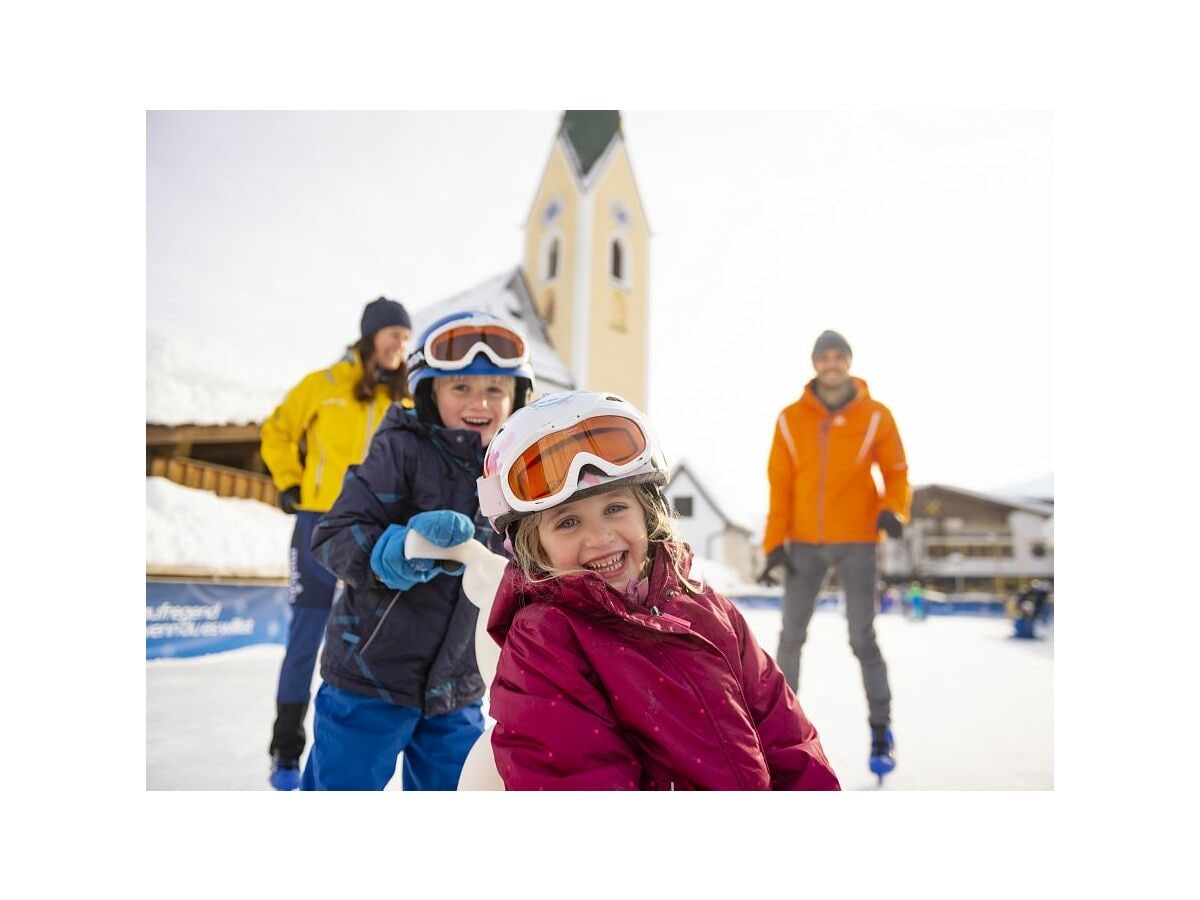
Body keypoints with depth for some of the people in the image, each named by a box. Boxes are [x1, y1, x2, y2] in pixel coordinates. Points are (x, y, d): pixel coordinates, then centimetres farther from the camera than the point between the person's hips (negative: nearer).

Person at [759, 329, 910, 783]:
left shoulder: (876, 417, -3)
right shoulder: (790, 420, 0)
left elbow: (896, 473, 3)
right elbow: (780, 485, 2)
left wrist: (892, 510, -18)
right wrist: (775, 542, -3)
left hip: (856, 542, -2)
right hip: (804, 544, 2)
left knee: (862, 639, 0)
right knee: (791, 636, 5)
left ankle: (881, 731, 17)